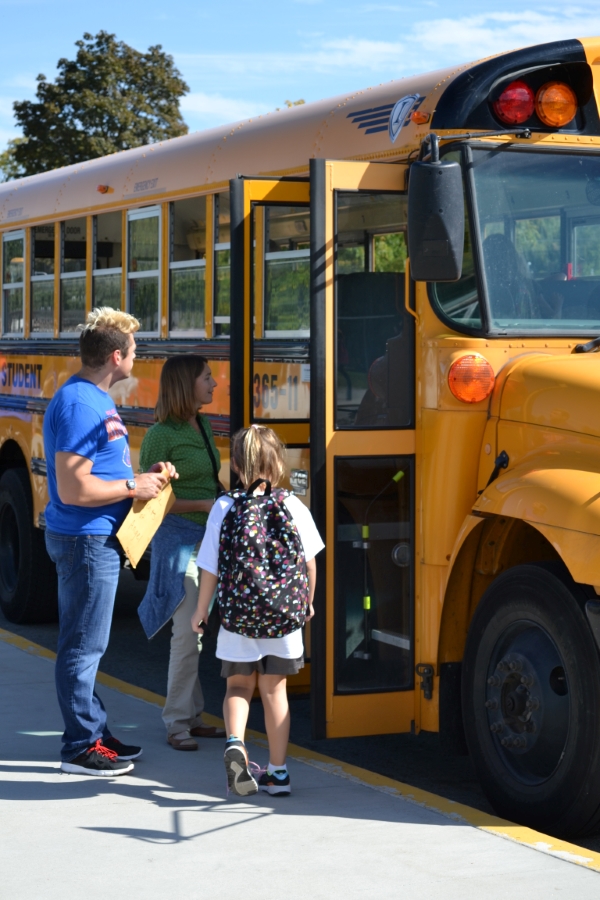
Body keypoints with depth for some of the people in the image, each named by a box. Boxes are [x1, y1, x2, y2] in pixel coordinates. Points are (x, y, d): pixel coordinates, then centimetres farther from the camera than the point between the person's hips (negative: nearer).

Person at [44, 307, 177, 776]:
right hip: (85, 541, -10)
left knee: (87, 644, 18)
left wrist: (146, 474, 6)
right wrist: (134, 486, -16)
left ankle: (95, 732, 28)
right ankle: (81, 747, 7)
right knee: (83, 646, -1)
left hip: (98, 539, 10)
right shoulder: (79, 404, -21)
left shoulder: (98, 398, 12)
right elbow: (73, 489, -25)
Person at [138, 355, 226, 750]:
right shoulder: (160, 435, -12)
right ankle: (176, 723, 0)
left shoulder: (203, 426, 12)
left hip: (209, 536, 8)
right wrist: (201, 505, -16)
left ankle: (193, 716, 17)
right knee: (187, 631, -9)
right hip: (178, 538, -8)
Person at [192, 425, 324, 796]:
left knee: (239, 685, 16)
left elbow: (211, 569, -4)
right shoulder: (294, 507, -6)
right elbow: (309, 563, 2)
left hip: (236, 619, -1)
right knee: (274, 690, 13)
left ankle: (235, 742, -10)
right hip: (284, 619, 1)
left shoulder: (224, 508, -8)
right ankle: (278, 772, 17)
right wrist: (307, 602, 20)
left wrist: (201, 611, 10)